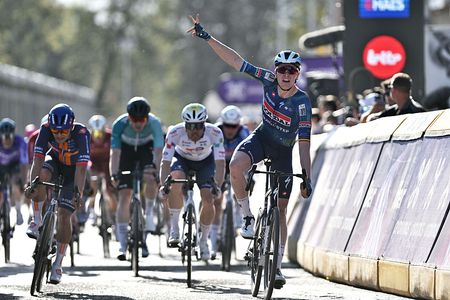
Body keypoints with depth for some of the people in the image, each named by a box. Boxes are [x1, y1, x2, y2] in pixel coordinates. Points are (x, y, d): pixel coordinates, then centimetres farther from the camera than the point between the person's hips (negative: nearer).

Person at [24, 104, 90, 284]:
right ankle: (37, 221, -17)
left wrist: (78, 193, -50)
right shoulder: (46, 129, -29)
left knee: (64, 214, -11)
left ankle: (58, 265, 0)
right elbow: (38, 159, -33)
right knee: (41, 175, -34)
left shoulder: (81, 133, -35)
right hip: (55, 162, 2)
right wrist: (31, 183, -46)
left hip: (73, 170, -2)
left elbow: (81, 168, -40)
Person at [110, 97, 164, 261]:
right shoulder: (120, 124, -31)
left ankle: (149, 214, -5)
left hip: (146, 149, 0)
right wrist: (114, 175, -44)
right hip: (126, 150, 0)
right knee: (124, 196, -9)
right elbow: (115, 152, -32)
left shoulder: (154, 123, -31)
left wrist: (157, 171, -48)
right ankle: (122, 246, -8)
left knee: (151, 179, -31)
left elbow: (158, 151, -35)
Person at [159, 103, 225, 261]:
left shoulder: (215, 133, -33)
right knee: (176, 181, -33)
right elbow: (166, 161, -34)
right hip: (182, 158, -1)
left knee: (208, 199, -16)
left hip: (205, 161, 1)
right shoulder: (175, 132, -33)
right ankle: (174, 228, -19)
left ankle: (203, 240, 8)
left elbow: (220, 162, -36)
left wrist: (217, 185, -51)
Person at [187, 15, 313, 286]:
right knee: (236, 166, -34)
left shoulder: (302, 103, -26)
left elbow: (304, 143, -26)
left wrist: (307, 178, -28)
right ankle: (248, 218, -15)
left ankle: (277, 265, 14)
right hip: (262, 138, 2)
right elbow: (236, 61, -16)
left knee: (280, 210, 4)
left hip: (283, 151, -2)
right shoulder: (269, 80, -17)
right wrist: (206, 37, -22)